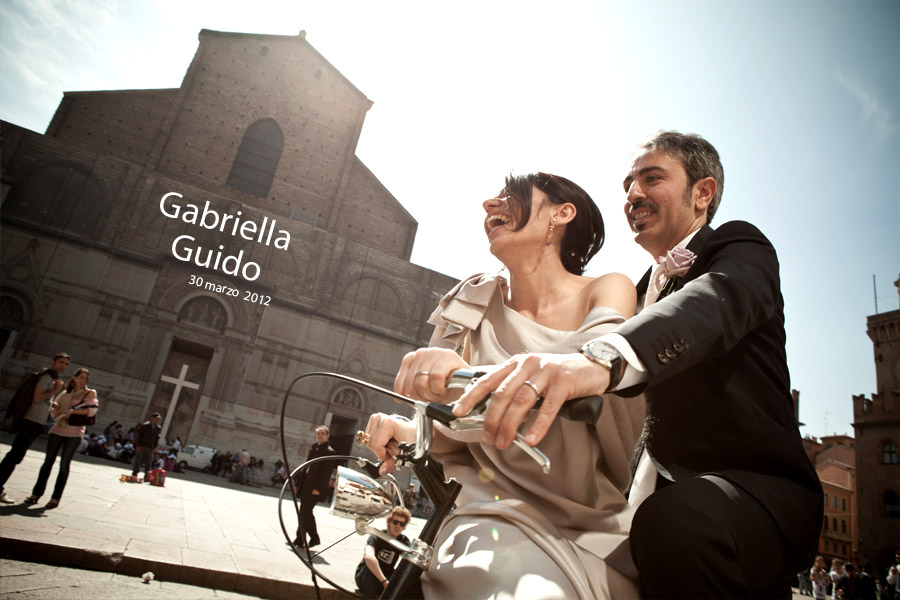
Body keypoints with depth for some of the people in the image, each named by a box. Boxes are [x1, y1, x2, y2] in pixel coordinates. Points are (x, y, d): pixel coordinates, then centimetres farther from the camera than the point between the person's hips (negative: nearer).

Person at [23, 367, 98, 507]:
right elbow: (54, 413, 14)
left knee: (64, 465, 0)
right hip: (58, 431, 4)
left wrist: (72, 412, -18)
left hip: (74, 434, -3)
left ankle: (56, 497, 7)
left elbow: (92, 410, -15)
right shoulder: (65, 393, 13)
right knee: (48, 462, 6)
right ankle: (36, 493, 15)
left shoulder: (90, 393, 1)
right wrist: (55, 408, -8)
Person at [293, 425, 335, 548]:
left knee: (305, 513, -8)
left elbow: (326, 472, -15)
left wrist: (318, 488, -21)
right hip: (306, 487, 8)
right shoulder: (313, 448, 16)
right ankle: (300, 539, 19)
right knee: (304, 513, 10)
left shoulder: (329, 452, -9)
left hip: (314, 489, -8)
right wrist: (298, 484, 17)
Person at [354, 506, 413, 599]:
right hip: (364, 576, -4)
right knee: (370, 565, -36)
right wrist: (384, 581, -47)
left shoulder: (404, 541, -5)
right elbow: (368, 557, -43)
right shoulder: (376, 537, -22)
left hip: (385, 578, 4)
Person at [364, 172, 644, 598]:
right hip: (502, 514, 0)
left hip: (594, 527, 0)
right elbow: (458, 434, 9)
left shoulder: (608, 291, -1)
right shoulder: (471, 306, 4)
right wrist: (413, 435, -14)